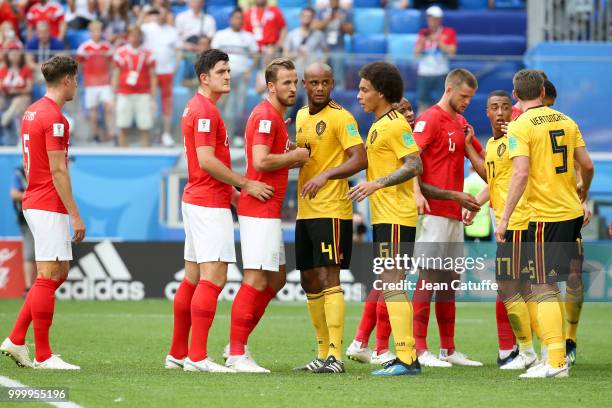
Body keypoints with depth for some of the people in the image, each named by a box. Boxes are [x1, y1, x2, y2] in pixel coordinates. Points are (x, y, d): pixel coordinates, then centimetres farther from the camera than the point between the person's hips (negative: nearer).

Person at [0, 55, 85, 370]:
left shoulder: (32, 112, 14)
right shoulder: (54, 118, -16)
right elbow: (58, 170, -19)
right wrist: (75, 214, -17)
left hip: (33, 201, 10)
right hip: (50, 206, -10)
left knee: (59, 272, 15)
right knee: (49, 276, -6)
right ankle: (43, 356, -3)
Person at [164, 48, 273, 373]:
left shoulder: (197, 108, 18)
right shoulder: (204, 110, -14)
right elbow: (207, 161, -21)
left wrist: (233, 191, 21)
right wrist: (245, 184, -15)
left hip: (196, 200, 11)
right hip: (210, 204, -11)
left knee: (193, 278, 13)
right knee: (214, 277, -12)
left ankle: (178, 353, 16)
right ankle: (197, 357, -15)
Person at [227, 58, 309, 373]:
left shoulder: (275, 116, 18)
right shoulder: (266, 116, -14)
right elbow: (260, 161, -24)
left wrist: (295, 158, 8)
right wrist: (295, 156, -12)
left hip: (268, 211, 11)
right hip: (260, 209, -11)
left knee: (276, 278, 14)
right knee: (257, 279, -10)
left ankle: (238, 345, 17)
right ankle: (236, 353, -8)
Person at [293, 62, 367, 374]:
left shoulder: (340, 117, -9)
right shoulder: (302, 116, 15)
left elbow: (360, 159, -17)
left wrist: (326, 175, -29)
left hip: (331, 211, -9)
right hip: (305, 211, 9)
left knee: (328, 279, -13)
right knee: (309, 282, 11)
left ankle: (335, 356, -15)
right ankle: (323, 353, 19)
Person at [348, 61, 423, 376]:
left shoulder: (395, 124, -11)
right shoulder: (378, 126, 19)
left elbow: (414, 165, -19)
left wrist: (376, 184, -25)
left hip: (396, 217, -10)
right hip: (384, 216, 10)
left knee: (391, 285, -12)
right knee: (393, 287, 11)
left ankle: (405, 359, -14)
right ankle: (408, 356, 14)